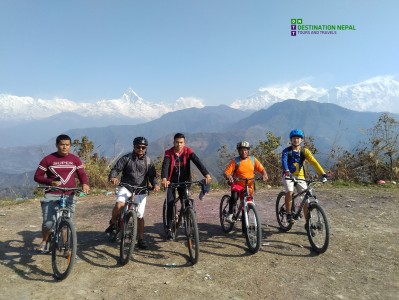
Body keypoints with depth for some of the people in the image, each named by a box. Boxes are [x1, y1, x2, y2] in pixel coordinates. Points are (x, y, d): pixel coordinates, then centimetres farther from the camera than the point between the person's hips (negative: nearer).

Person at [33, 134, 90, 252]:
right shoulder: (48, 159, -1)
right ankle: (44, 241, 20)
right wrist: (50, 182, -18)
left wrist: (85, 184, -20)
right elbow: (37, 176, 1)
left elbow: (82, 174, 3)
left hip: (69, 196, 2)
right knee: (48, 223, -10)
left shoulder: (75, 159, 5)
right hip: (51, 195, -2)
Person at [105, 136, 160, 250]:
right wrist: (113, 177, -30)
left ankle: (140, 240, 18)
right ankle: (113, 223, 2)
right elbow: (116, 169, -8)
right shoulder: (126, 158, -2)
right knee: (119, 205, -29)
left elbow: (152, 175, 3)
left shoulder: (148, 161, 4)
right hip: (126, 186, -2)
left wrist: (155, 184, -19)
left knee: (140, 216, 4)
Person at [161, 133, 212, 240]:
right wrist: (164, 179, -46)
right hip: (171, 181, -1)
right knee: (170, 204, -5)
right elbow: (165, 166, -26)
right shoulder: (169, 153, -13)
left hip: (184, 181, 1)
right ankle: (169, 229, 8)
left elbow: (197, 162, -22)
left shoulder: (188, 151, -10)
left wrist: (206, 174, -36)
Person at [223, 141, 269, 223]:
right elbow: (226, 172, -15)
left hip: (249, 186, 3)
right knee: (234, 195, -34)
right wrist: (229, 177, -37)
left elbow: (262, 169, -2)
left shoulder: (253, 160, 1)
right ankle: (230, 215, -21)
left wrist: (265, 175, -24)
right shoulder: (235, 161, -8)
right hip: (238, 184, -3)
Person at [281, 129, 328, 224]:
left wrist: (322, 173, -24)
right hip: (288, 176, -2)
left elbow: (313, 162, -11)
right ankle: (289, 215, -8)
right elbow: (284, 161, -25)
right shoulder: (286, 151, -7)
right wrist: (286, 171, -46)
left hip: (300, 177, 2)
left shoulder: (304, 151, 0)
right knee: (289, 193, -27)